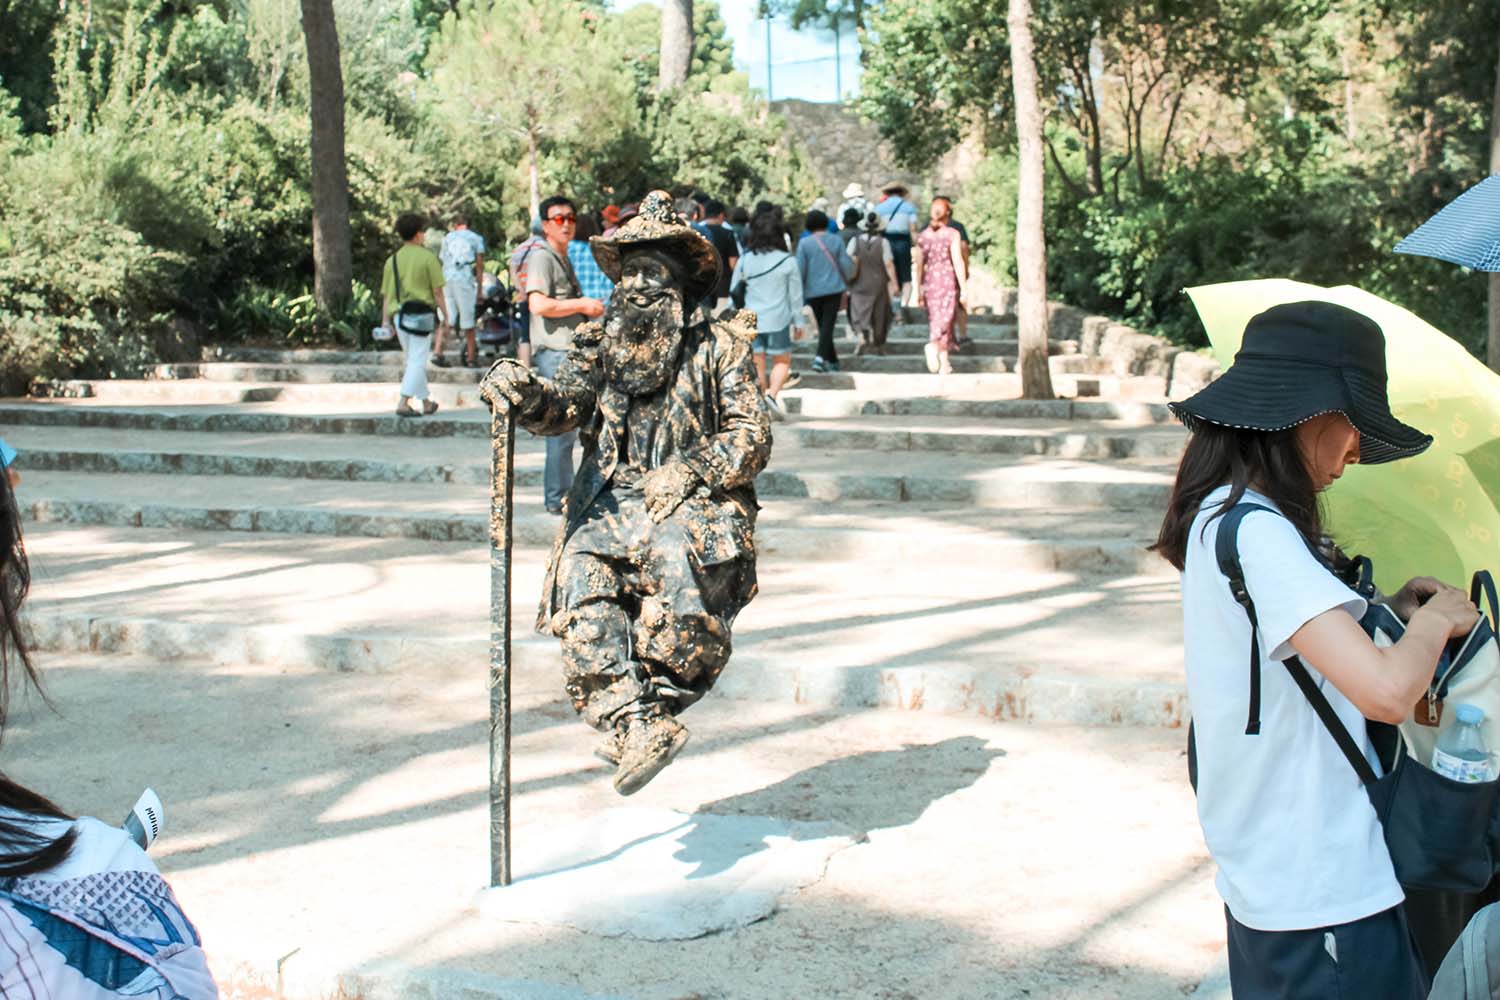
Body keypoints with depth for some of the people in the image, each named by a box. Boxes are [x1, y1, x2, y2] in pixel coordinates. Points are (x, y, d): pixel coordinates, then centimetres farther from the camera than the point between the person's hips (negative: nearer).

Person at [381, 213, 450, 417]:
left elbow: (386, 293, 6)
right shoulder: (427, 257, -5)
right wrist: (445, 315, 1)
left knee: (413, 360, 16)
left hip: (399, 314, 5)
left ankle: (425, 402, 23)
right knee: (417, 361, -3)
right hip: (421, 314, -5)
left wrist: (385, 320, 9)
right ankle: (403, 403, -14)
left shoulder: (393, 260, 8)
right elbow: (437, 291, -7)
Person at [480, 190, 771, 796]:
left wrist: (691, 469, -13)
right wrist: (526, 394, -24)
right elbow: (566, 405, -1)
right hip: (612, 503, 3)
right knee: (582, 580, -27)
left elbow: (753, 437, 3)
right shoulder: (601, 344, 16)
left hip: (697, 503, -3)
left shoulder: (719, 345, 9)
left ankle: (651, 704, -21)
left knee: (678, 558, -35)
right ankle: (641, 724, -32)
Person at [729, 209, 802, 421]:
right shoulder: (788, 261, -5)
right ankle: (771, 394, -11)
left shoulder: (745, 260, -1)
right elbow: (795, 294, 1)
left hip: (750, 320, 2)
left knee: (757, 363, 11)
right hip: (778, 320, -2)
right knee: (782, 360, 12)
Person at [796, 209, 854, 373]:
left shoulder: (804, 243, -4)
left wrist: (799, 292, 5)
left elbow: (800, 269, -5)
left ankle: (833, 361, 19)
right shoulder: (836, 241, 1)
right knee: (828, 325, -4)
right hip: (834, 289, 0)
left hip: (813, 291, 0)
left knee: (822, 325, 13)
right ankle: (821, 357, -21)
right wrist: (846, 282, 22)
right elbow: (846, 265, 3)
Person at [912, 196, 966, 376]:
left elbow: (919, 265, 9)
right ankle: (933, 344, -33)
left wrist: (919, 290, 17)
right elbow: (957, 261, -10)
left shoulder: (923, 235, 7)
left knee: (935, 318, 9)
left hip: (930, 280, 4)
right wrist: (963, 288, -7)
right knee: (945, 317, -3)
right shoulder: (952, 234, -5)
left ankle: (944, 364, 11)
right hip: (948, 279, -4)